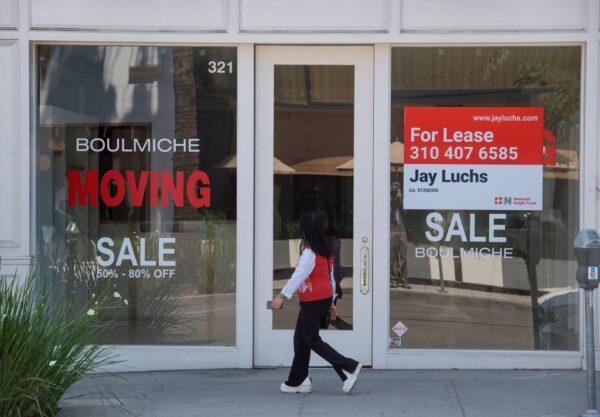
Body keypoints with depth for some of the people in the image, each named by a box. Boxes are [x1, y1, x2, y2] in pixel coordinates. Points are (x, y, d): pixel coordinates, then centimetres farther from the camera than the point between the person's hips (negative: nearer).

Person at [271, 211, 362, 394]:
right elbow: (331, 277, 17)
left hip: (313, 302, -9)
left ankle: (349, 367, -11)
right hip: (325, 299, 9)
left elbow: (299, 275, -23)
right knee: (300, 339, 14)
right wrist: (331, 302, 22)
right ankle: (297, 381, 17)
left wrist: (282, 296, -26)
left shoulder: (310, 252, -16)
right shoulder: (326, 252, 12)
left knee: (312, 340, -5)